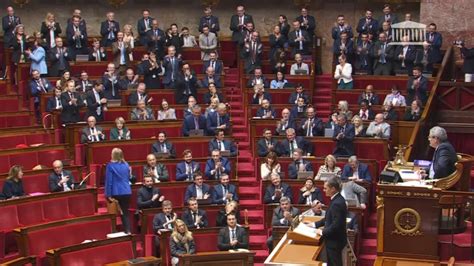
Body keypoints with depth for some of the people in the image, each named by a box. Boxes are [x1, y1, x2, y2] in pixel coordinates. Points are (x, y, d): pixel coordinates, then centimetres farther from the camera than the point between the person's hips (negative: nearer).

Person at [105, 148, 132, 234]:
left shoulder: (110, 165, -9)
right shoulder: (126, 165, 6)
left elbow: (109, 180, -10)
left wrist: (108, 195, -8)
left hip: (116, 192, -4)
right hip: (127, 191, 4)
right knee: (125, 212, 10)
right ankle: (128, 231, 0)